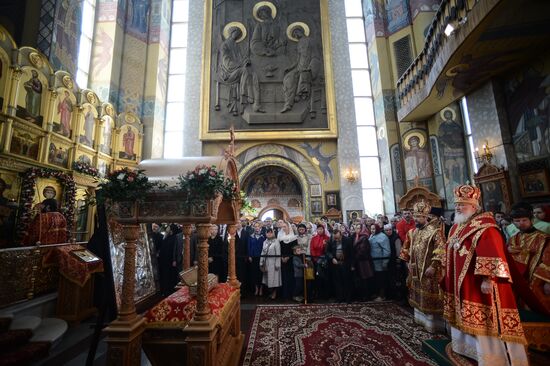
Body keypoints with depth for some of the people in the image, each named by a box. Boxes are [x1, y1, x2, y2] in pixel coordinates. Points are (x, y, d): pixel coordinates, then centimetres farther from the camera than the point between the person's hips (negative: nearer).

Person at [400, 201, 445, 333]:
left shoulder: (435, 231, -16)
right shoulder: (413, 232, 7)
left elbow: (441, 250, -21)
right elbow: (408, 248, 17)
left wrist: (434, 266, -24)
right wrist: (408, 262, 14)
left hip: (428, 271, -7)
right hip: (416, 270, 7)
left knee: (429, 296, 3)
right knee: (419, 294, 18)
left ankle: (433, 322, 18)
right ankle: (421, 317, 34)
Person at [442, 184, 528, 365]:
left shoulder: (484, 227, -15)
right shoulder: (456, 227, 11)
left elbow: (492, 254, -23)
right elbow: (450, 255, 18)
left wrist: (487, 278, -28)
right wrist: (448, 278, 20)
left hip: (478, 284, -9)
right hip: (460, 283, 9)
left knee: (483, 321, 1)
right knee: (465, 319, 21)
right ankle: (467, 347, 37)